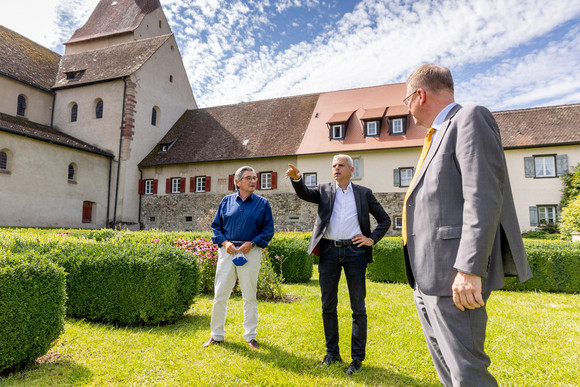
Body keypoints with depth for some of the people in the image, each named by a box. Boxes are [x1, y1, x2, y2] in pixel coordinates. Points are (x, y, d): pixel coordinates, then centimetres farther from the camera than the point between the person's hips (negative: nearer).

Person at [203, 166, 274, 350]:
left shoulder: (262, 203, 4)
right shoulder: (227, 201, 8)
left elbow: (268, 229, 2)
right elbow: (216, 225, 11)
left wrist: (251, 243, -11)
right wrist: (225, 242, -6)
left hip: (251, 252, -1)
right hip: (227, 251, 1)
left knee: (250, 296, 7)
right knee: (220, 295, 5)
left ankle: (250, 336, 21)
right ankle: (217, 335, 21)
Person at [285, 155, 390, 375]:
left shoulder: (364, 193, 9)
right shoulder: (324, 191, 12)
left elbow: (384, 219, 12)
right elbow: (304, 194, -8)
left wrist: (372, 239, -1)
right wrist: (297, 178, -27)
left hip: (354, 251, -1)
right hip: (329, 251, 2)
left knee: (358, 307, 5)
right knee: (328, 306, 9)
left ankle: (357, 357, 19)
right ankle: (332, 353, 26)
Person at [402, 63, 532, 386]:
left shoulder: (470, 119, -6)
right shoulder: (439, 135, 21)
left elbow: (483, 196, -18)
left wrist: (469, 269, -24)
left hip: (455, 276, -10)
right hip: (428, 276, 10)